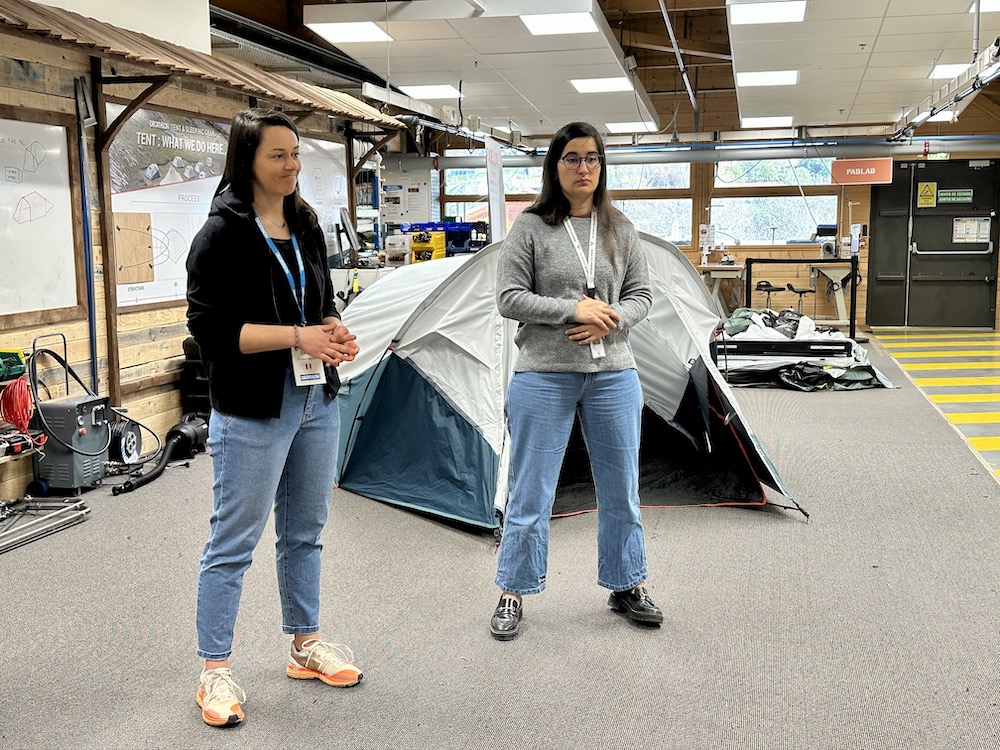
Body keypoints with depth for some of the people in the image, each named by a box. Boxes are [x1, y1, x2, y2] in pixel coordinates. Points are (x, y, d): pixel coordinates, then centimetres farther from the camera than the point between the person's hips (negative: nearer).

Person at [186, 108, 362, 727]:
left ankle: (305, 644, 33)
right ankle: (215, 671, 14)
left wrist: (336, 333, -4)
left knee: (305, 531, 18)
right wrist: (298, 337, -22)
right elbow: (209, 324, -17)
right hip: (253, 410, -7)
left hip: (318, 401, 7)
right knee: (234, 542, 1)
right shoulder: (224, 232, -12)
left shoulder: (306, 226, 10)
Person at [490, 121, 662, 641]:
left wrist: (610, 321, -11)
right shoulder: (531, 228, -3)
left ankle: (626, 587, 30)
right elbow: (509, 298, -8)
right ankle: (513, 594, 18)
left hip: (613, 376, 4)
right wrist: (573, 310, -16)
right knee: (530, 495, 3)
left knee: (621, 492, 13)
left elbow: (641, 294, 9)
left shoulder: (619, 230, 8)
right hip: (544, 378, -4)